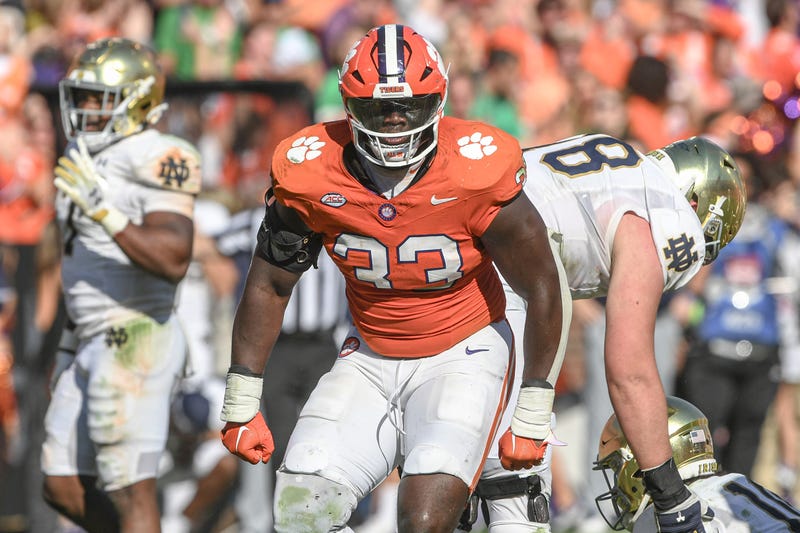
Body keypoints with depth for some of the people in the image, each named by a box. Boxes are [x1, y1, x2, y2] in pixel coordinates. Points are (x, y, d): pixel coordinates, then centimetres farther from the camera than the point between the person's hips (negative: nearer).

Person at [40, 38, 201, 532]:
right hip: (94, 346, 10)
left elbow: (173, 261, -26)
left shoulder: (158, 160, -15)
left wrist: (104, 209, -32)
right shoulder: (87, 157, 14)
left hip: (134, 347, -10)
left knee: (131, 492, -5)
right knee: (64, 488, 12)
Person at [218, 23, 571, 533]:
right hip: (371, 356, 3)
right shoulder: (312, 176, -15)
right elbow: (269, 285, 0)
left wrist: (533, 418, -7)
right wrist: (241, 405, 2)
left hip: (463, 355, -3)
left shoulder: (474, 176, -23)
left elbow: (545, 288, -11)